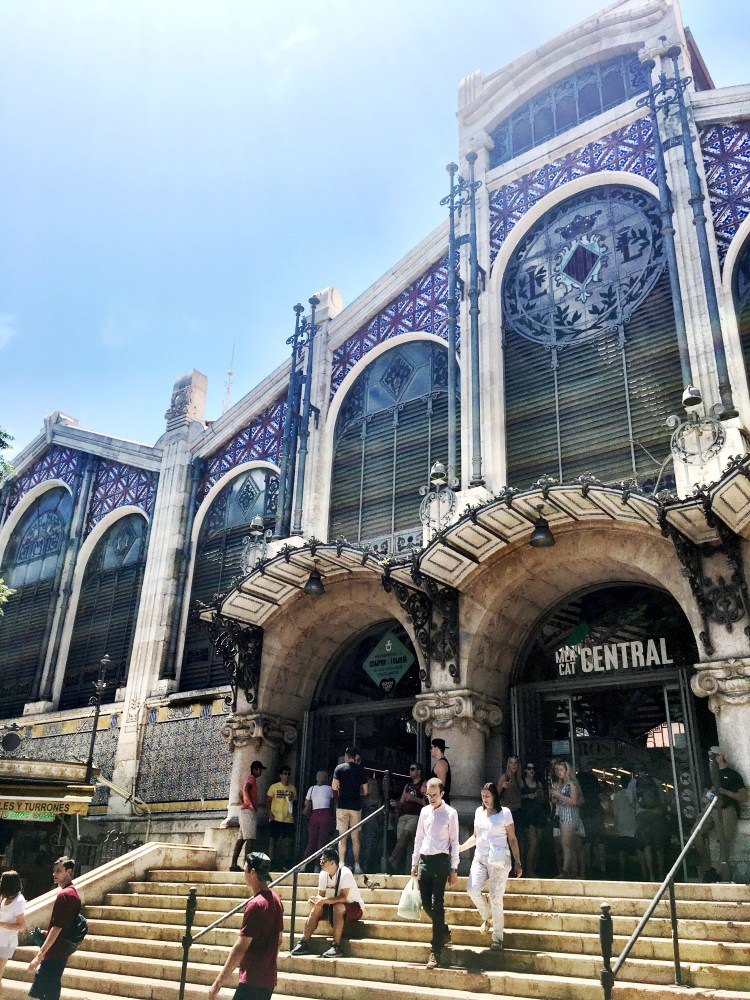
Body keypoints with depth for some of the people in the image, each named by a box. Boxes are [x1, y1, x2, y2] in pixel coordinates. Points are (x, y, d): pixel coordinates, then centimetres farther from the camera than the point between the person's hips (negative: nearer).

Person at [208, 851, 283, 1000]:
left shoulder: (255, 905, -18)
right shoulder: (275, 900, 8)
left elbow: (240, 948, -20)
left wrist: (217, 983, -16)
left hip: (253, 981, -9)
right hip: (268, 978, 9)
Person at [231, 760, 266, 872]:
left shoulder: (250, 779, 23)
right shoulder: (251, 778, -6)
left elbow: (241, 793, 35)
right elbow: (246, 790, -26)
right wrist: (251, 804, -24)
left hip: (245, 811, 10)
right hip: (249, 811, -10)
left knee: (241, 839, 7)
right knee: (250, 838, -16)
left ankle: (234, 864, 6)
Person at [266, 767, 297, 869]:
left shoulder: (292, 788, 12)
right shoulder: (274, 787, 2)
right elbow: (268, 800, 4)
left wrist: (292, 799, -2)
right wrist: (270, 811, -10)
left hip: (288, 819, 3)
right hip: (276, 819, -3)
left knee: (288, 841, 0)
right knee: (273, 840, -3)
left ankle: (286, 863, 9)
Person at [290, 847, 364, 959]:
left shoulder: (345, 873, -24)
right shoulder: (323, 874, -3)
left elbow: (343, 898, -32)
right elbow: (321, 895, 1)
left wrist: (325, 900, -41)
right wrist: (315, 899, -22)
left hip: (354, 907, -7)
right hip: (333, 907, 7)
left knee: (338, 907, -35)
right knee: (316, 908, -15)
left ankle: (336, 947, -33)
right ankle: (303, 943, -13)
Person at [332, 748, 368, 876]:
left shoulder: (340, 768, -1)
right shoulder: (360, 770, 3)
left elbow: (334, 787, 0)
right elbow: (365, 791, 5)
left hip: (342, 806, -1)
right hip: (356, 806, 1)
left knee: (342, 837, 2)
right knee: (355, 837, 8)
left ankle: (341, 864, -4)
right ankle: (356, 865, 6)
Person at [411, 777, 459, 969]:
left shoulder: (450, 813, -4)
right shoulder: (425, 811, 10)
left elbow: (454, 842, -3)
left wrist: (453, 869, -5)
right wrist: (414, 862, 14)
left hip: (440, 860, -5)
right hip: (424, 860, 5)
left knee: (437, 906, -6)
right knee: (426, 904, 7)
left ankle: (436, 951, 1)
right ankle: (445, 932, 32)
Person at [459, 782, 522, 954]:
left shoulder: (504, 812, -1)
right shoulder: (479, 811, 13)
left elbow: (512, 839, 1)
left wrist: (518, 863, -3)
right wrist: (459, 848, 11)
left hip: (499, 860, -4)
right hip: (480, 858, 4)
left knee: (496, 898, -6)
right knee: (472, 889, -17)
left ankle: (497, 938, 7)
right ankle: (486, 917, 11)